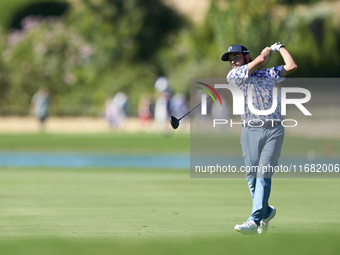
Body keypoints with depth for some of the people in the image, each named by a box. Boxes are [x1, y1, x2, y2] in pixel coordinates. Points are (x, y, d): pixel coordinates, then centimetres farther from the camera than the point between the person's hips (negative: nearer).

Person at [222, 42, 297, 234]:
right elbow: (261, 60, -2)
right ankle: (266, 211, 21)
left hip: (273, 131, -1)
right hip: (250, 130, 1)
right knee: (252, 175, -2)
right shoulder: (234, 75, 6)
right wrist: (268, 50, 17)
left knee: (263, 175, -12)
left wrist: (280, 47, 18)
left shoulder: (269, 74, 15)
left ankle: (254, 221, -19)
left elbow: (291, 66, 5)